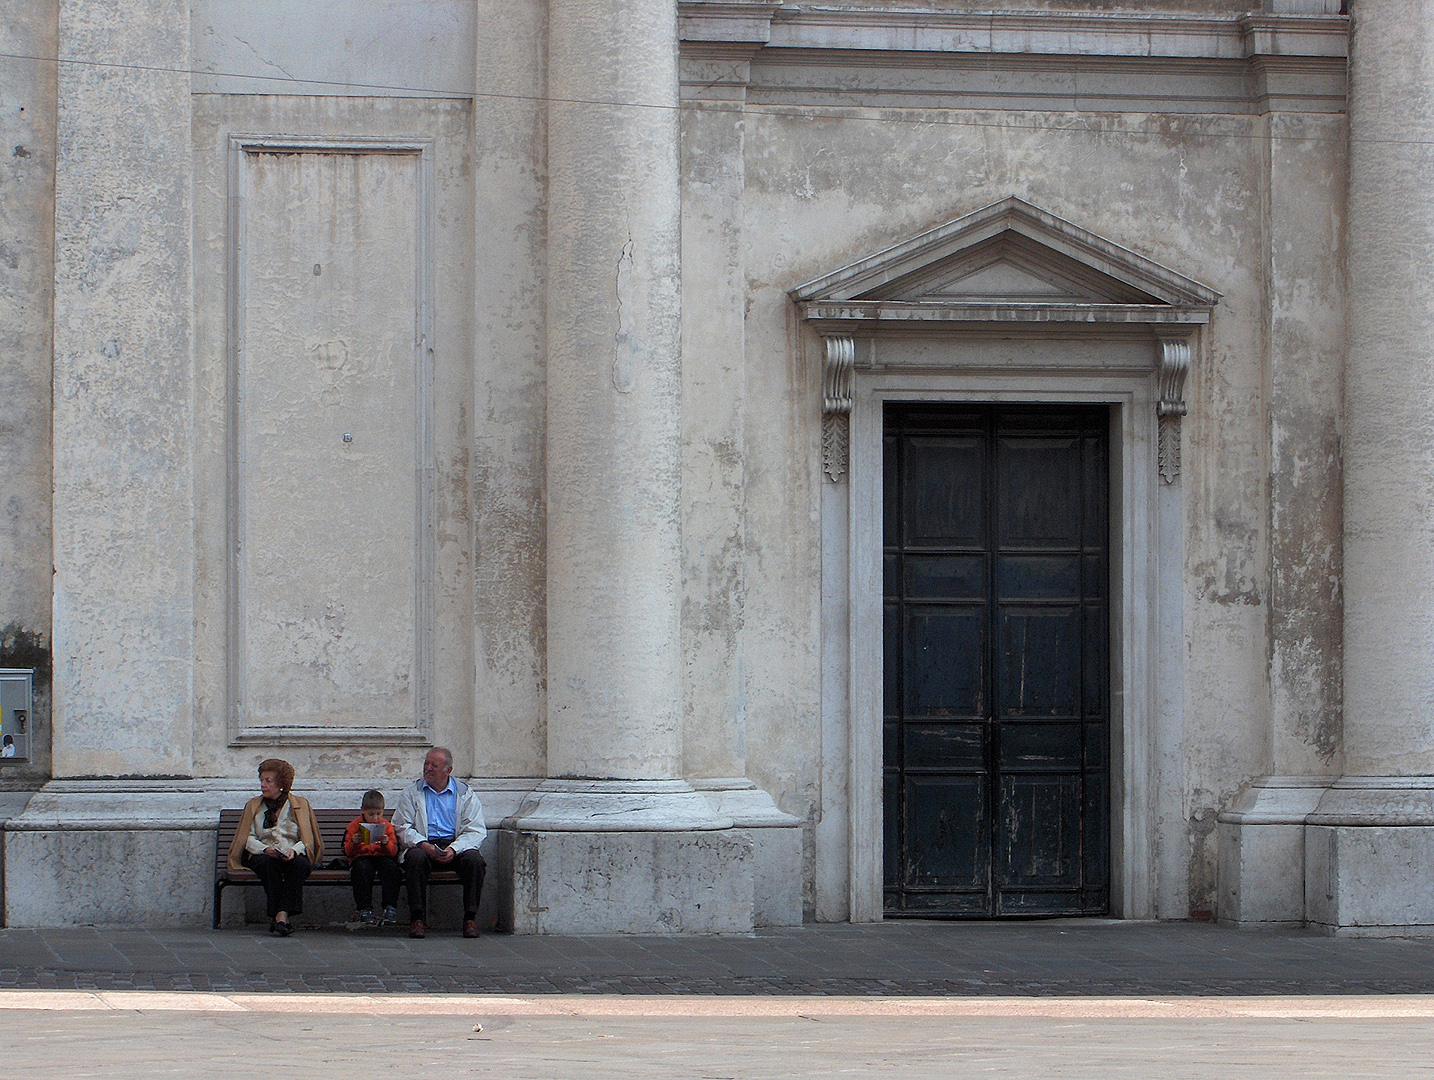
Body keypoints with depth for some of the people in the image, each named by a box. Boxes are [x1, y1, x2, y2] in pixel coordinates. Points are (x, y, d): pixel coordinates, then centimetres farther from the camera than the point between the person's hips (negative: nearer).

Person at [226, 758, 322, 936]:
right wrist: (265, 849, -14)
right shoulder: (253, 806, 19)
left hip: (293, 856, -1)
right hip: (263, 855, 1)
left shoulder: (300, 805, 14)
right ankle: (279, 917, -42)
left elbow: (307, 840, 5)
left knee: (299, 863, -37)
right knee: (268, 863, -36)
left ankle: (281, 915, -45)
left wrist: (294, 850, -17)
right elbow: (248, 838, 8)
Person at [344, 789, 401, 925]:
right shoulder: (355, 826, 6)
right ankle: (365, 909, -33)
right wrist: (353, 843, -18)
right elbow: (348, 852, 4)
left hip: (382, 857, 1)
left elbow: (393, 852, 4)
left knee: (391, 868, -31)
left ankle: (390, 908, -25)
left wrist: (386, 843, -18)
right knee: (362, 869, -35)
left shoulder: (386, 826, 9)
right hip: (362, 857, -1)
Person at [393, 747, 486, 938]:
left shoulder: (465, 793, 12)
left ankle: (470, 919, -24)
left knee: (474, 859, -31)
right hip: (423, 845, 0)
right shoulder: (411, 793, 15)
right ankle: (417, 919, -32)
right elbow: (403, 828, 5)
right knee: (416, 857, -34)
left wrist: (454, 849, -17)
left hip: (456, 846, 0)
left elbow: (476, 831, 2)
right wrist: (424, 845, -15)